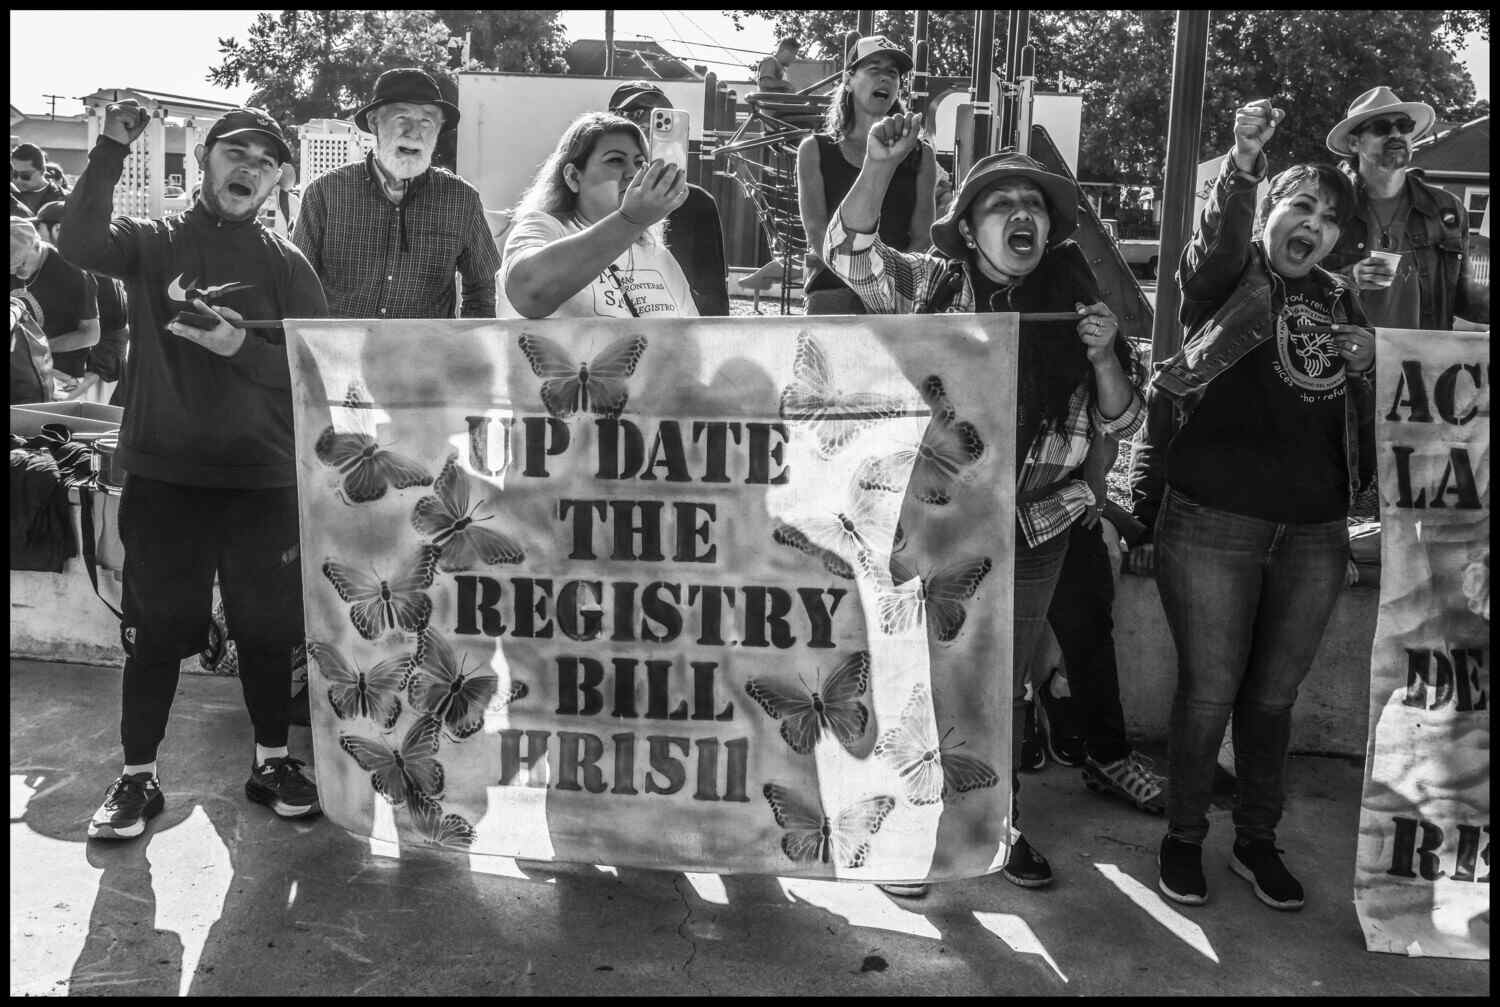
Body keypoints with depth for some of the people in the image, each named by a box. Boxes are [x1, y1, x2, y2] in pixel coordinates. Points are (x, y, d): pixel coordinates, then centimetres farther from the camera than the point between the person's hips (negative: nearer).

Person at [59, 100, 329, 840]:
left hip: (261, 479, 1)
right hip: (164, 474, 0)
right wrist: (112, 149, -23)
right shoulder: (154, 244, 3)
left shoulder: (286, 265, 3)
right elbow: (80, 242, -18)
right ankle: (137, 777, 19)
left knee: (266, 629, 9)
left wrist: (242, 347, -17)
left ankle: (273, 761, 26)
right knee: (155, 631, 6)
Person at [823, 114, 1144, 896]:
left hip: (1029, 532, 3)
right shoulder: (930, 285, -4)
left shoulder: (1069, 308, 3)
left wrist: (1103, 357, -14)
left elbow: (1117, 424, 5)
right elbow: (849, 252, -20)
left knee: (1005, 686, 17)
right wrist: (879, 166, -34)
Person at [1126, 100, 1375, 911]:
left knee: (1274, 694, 14)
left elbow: (1368, 408, 16)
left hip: (1313, 533, 5)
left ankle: (1257, 841, 29)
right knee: (1208, 691, 4)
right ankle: (1184, 837, 21)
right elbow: (1218, 240, -24)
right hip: (1210, 523, -4)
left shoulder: (1341, 304, 12)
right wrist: (1242, 165, -40)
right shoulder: (1226, 281, -1)